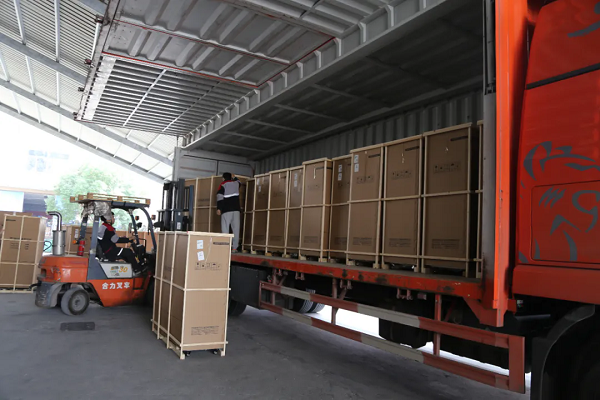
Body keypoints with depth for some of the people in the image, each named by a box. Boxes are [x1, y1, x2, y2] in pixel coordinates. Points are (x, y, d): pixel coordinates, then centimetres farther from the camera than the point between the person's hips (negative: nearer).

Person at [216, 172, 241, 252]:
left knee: (225, 228, -4)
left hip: (227, 210, -3)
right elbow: (239, 182, 43)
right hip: (236, 209, 4)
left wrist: (218, 208, -9)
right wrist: (234, 177, 57)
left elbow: (220, 197, -7)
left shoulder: (222, 185, 4)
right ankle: (234, 247, 0)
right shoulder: (236, 183, 16)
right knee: (236, 228, 3)